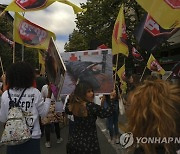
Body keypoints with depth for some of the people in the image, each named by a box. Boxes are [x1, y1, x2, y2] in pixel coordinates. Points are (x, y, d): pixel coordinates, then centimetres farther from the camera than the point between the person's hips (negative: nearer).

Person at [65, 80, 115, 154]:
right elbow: (106, 113, -16)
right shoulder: (91, 106, -24)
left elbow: (67, 110, 17)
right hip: (88, 143, -6)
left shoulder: (73, 104, -5)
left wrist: (70, 98, 19)